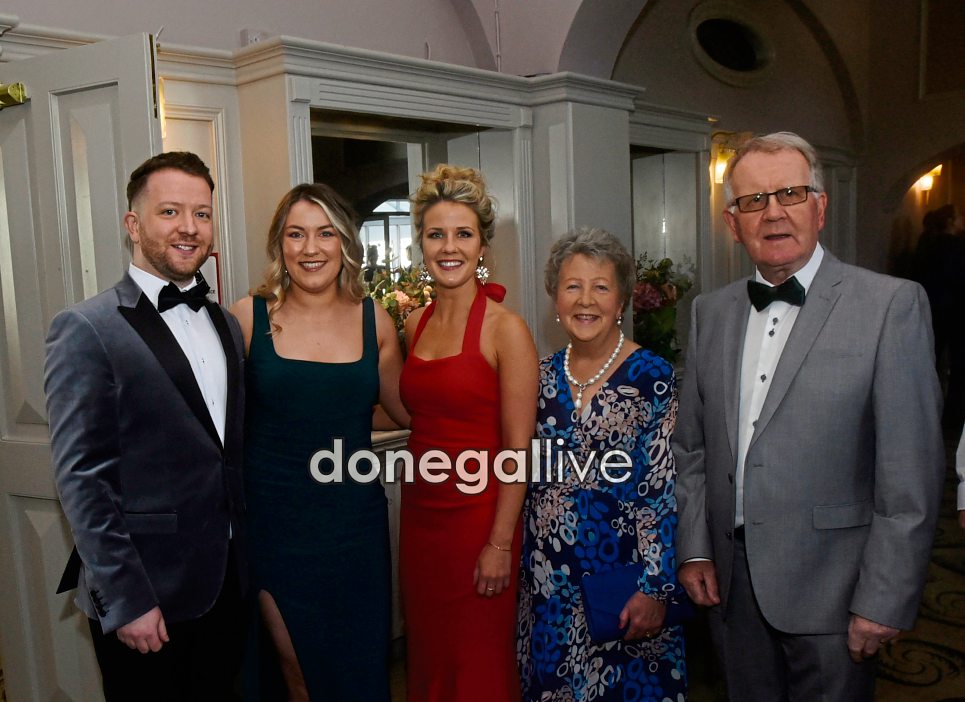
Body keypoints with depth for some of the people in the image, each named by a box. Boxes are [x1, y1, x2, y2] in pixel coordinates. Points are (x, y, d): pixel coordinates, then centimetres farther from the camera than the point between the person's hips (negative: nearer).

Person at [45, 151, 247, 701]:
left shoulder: (227, 325, 9)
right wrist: (126, 601, -15)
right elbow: (81, 478, -14)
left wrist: (249, 559, 8)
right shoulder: (87, 329, -11)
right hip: (144, 599, -5)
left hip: (226, 586, 6)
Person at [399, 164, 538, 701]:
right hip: (421, 512, 6)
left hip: (477, 515, -6)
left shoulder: (506, 328, -13)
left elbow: (518, 448, -14)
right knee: (428, 656, 20)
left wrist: (500, 544, -15)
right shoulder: (415, 324, 6)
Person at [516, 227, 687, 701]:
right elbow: (529, 479, 9)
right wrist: (521, 560, 9)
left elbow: (665, 490, -13)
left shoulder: (653, 377, -11)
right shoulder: (543, 375, 2)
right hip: (549, 580, 4)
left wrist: (656, 588, -15)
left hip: (622, 569, -4)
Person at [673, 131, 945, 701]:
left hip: (829, 590, -4)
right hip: (731, 585, 4)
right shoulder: (712, 312, 6)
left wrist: (885, 601, -13)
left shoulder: (891, 305, -9)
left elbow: (910, 477, -12)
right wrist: (694, 549, 4)